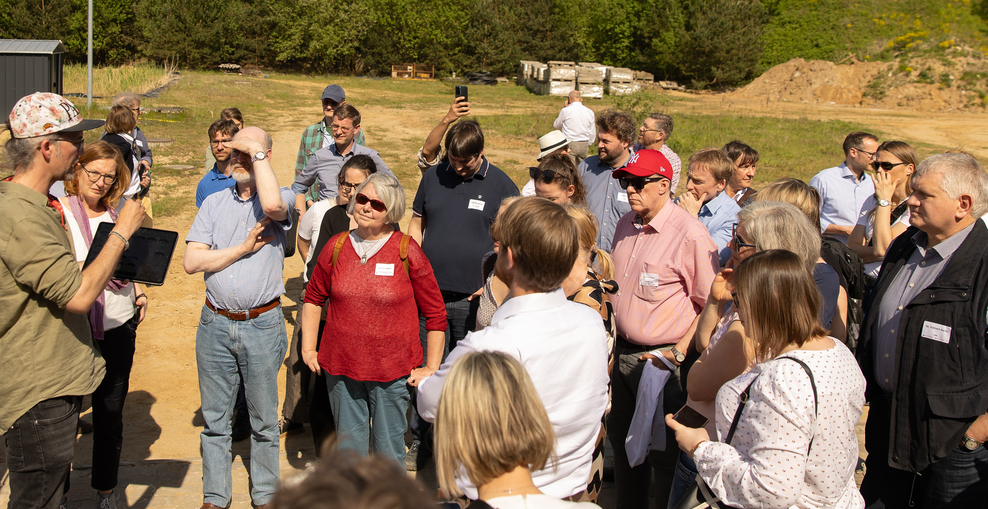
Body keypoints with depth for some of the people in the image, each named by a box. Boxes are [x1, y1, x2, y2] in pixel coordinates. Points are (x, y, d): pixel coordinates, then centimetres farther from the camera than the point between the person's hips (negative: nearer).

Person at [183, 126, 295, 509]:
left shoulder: (282, 197, -2)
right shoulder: (214, 203, 7)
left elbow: (272, 205, -29)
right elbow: (191, 261, -2)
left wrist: (257, 152, -18)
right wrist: (244, 247, -11)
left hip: (263, 324, -3)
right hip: (215, 323, 3)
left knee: (264, 419, 10)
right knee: (214, 417, 12)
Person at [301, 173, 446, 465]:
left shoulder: (407, 252, -7)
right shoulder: (337, 247, 2)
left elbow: (435, 313, -1)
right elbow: (313, 298, 16)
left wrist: (432, 368, -3)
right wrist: (308, 349, 11)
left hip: (392, 373, -3)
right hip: (340, 367, 3)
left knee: (389, 452, 6)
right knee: (348, 449, 14)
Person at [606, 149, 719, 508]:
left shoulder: (690, 234, -16)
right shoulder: (626, 226, 8)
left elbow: (711, 304, -14)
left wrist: (681, 352, -17)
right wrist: (613, 343, 15)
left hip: (662, 359, -7)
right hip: (622, 354, 8)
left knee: (664, 452, 4)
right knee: (623, 444, 19)